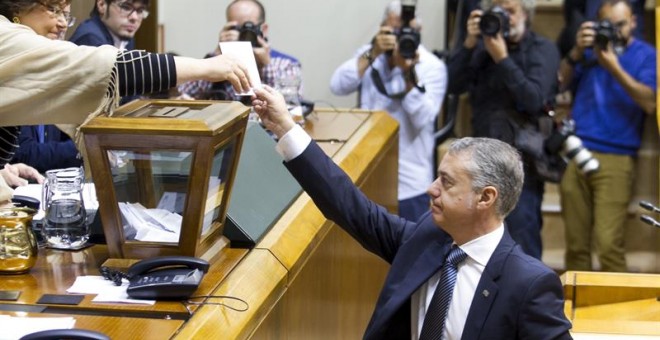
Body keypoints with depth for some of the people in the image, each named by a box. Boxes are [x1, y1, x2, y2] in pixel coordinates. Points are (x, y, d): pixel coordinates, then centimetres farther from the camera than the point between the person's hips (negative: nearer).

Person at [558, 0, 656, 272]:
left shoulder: (646, 55, 7)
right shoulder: (590, 49, 17)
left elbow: (649, 102, -8)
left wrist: (614, 67, -17)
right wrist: (576, 52, -8)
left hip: (615, 159, -3)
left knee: (608, 244, -15)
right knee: (576, 244, 1)